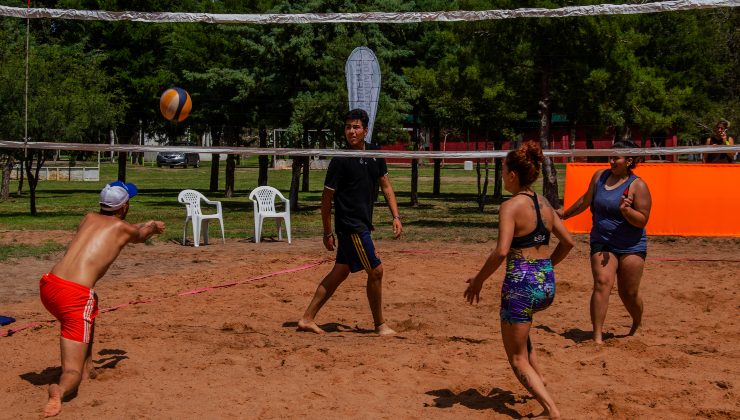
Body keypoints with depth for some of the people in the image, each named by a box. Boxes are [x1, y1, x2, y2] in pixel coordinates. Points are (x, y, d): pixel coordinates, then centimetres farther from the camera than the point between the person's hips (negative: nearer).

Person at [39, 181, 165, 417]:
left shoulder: (89, 219, 20)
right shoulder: (122, 228, 8)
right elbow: (141, 235, 33)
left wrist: (146, 225, 57)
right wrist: (154, 227, 57)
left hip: (48, 285, 6)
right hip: (75, 296, -6)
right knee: (73, 373, -3)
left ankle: (87, 367, 37)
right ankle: (60, 391, -37)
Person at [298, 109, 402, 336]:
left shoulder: (375, 156, 7)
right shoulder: (340, 161, -13)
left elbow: (386, 187, 15)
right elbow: (326, 198, -10)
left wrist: (396, 217, 5)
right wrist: (328, 232, -8)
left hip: (363, 225, 8)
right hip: (350, 225, -8)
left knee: (340, 272, 12)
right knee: (376, 270, -4)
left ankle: (307, 319, 20)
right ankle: (380, 324, 12)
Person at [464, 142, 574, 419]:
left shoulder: (511, 206, -14)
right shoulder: (544, 204, 8)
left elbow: (501, 251, -24)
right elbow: (567, 242, 17)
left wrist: (478, 280, -12)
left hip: (522, 284, -7)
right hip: (547, 284, 8)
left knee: (517, 359, 6)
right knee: (519, 323, 38)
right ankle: (539, 380, 33)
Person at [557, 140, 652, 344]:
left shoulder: (638, 186, -9)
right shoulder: (600, 176, 6)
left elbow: (642, 220, -11)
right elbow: (585, 201, 22)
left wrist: (625, 210, -28)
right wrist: (565, 214, 32)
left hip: (631, 247, -3)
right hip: (601, 243, 3)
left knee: (629, 293, 5)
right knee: (602, 283, -16)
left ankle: (637, 326, 36)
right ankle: (597, 336, -20)